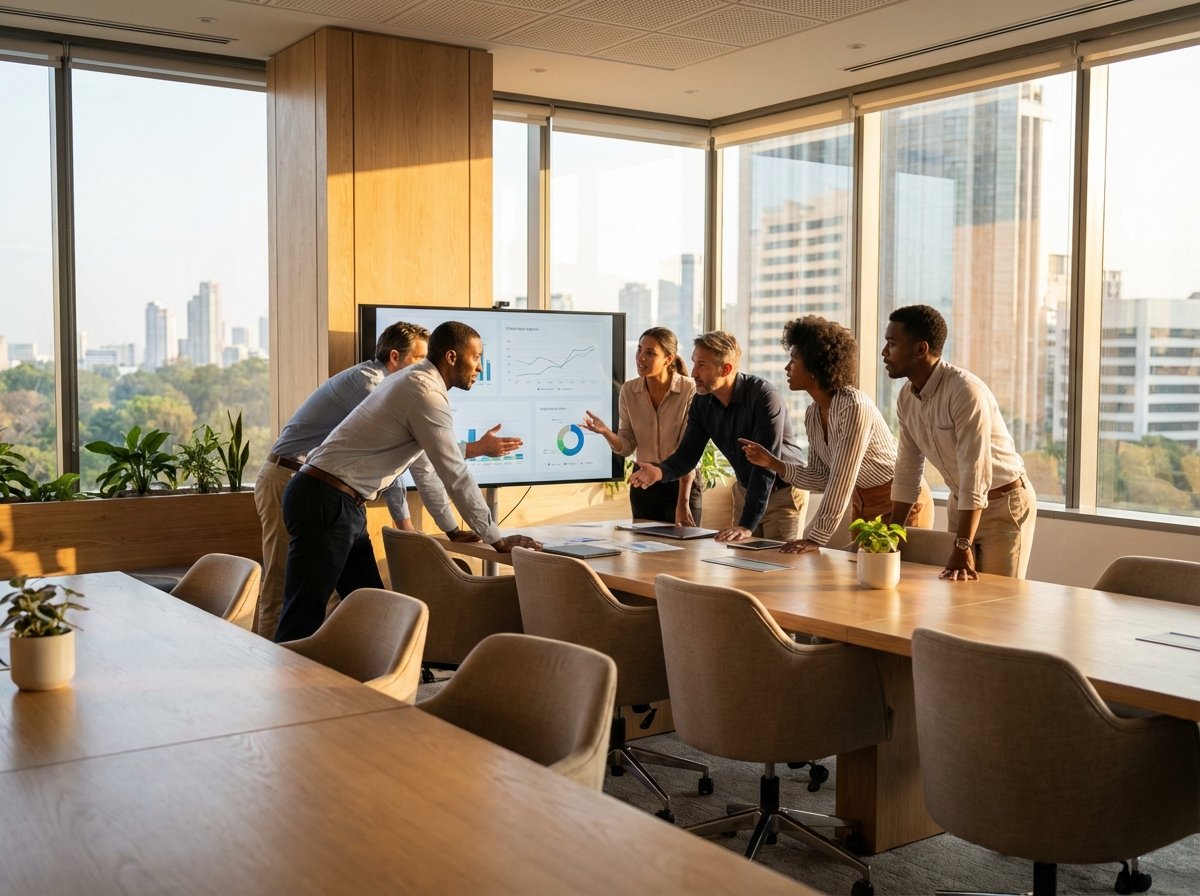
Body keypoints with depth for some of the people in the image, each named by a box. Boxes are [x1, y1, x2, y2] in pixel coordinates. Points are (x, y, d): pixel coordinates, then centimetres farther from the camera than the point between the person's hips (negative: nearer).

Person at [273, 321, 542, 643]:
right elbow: (454, 474, -16)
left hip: (345, 506, 10)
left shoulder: (413, 383, 17)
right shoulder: (427, 393, -15)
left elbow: (423, 465, 25)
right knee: (304, 618, -7)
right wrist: (497, 540, -10)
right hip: (325, 503, -10)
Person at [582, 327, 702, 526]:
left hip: (682, 482, -4)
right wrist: (605, 431, -21)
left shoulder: (690, 389, -14)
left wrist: (683, 504, -20)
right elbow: (626, 447, 0)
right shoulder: (629, 390, -2)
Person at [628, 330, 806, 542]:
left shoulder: (765, 397, -28)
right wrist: (660, 471, -28)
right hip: (745, 491, 6)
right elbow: (687, 454, -4)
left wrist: (747, 525, -37)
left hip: (783, 493, -6)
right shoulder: (702, 401, -7)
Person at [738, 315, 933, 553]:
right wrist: (772, 463, -10)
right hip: (862, 504, 8)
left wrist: (816, 539, -32)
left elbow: (842, 479, -31)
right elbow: (822, 478, 0)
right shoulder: (813, 414, -2)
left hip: (901, 501, -8)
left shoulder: (854, 406, -28)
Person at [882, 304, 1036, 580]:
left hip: (1003, 504, -7)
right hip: (961, 504, 7)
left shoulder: (966, 391, -26)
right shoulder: (906, 398, -2)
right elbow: (906, 472, 6)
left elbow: (975, 475, -31)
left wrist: (962, 548, -34)